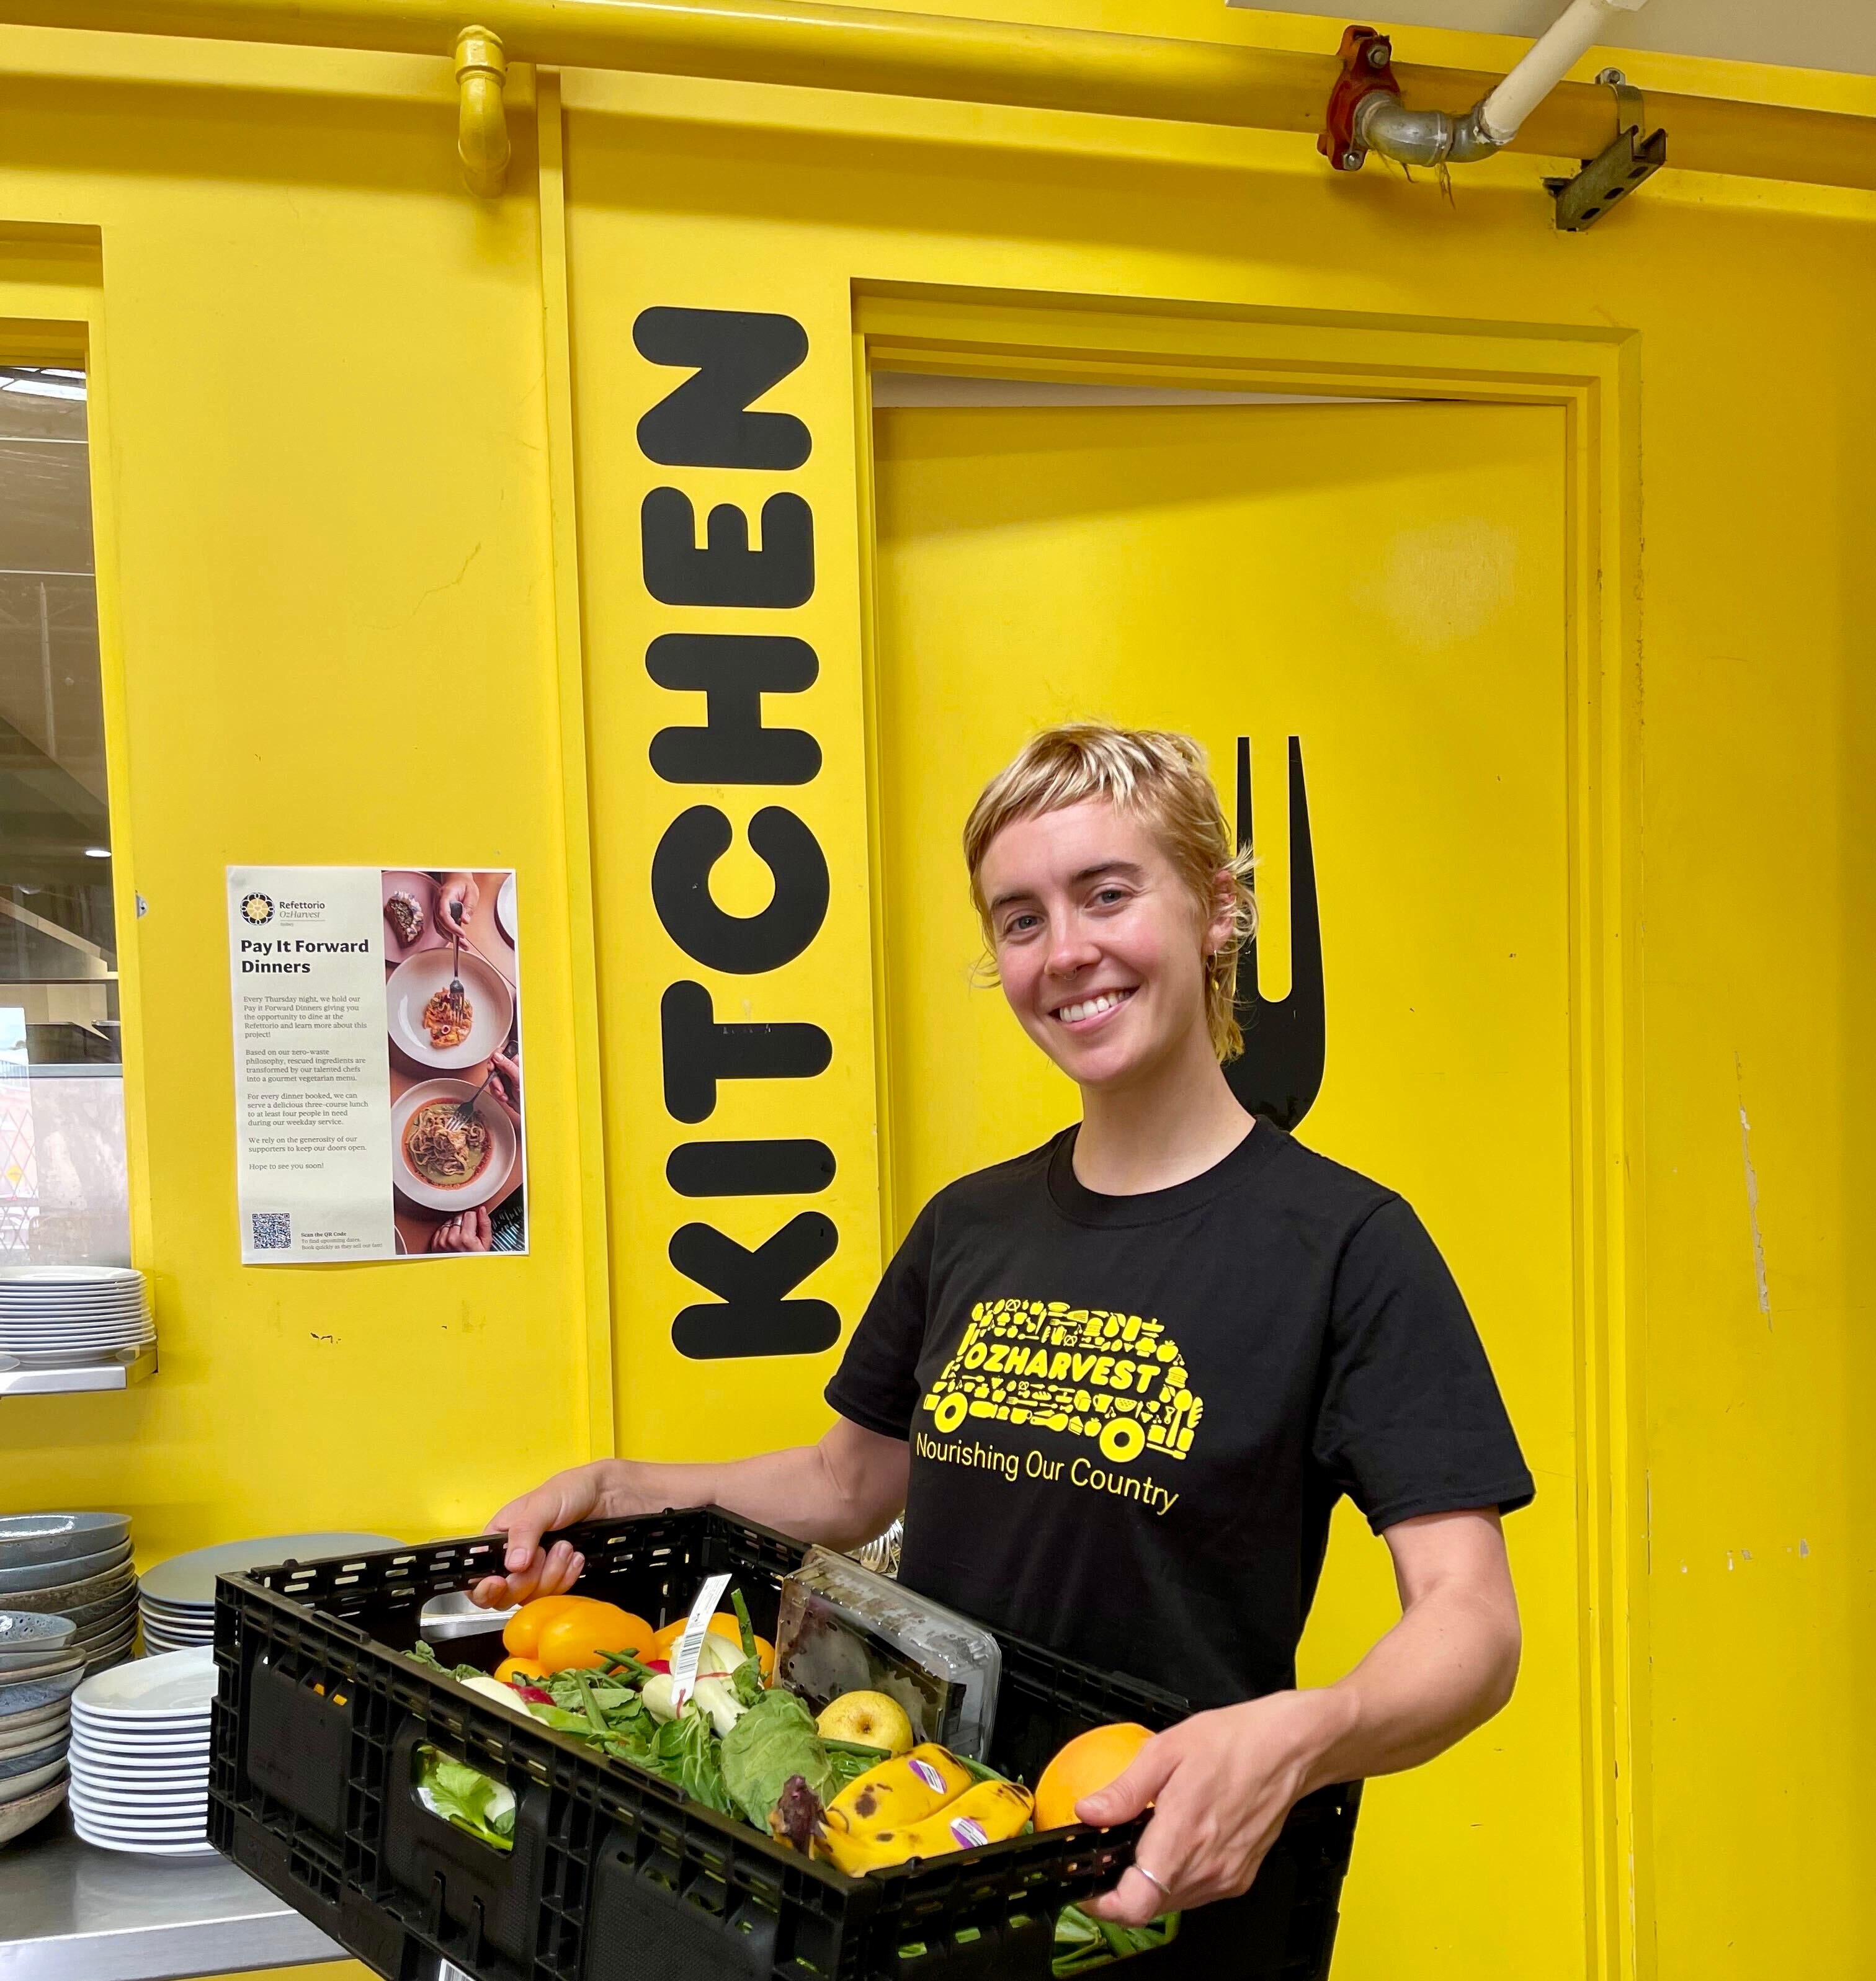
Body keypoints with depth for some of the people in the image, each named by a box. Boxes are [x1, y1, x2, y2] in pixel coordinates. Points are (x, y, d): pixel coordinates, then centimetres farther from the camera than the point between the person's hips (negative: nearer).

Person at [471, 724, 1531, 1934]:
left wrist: (1295, 1740, -41)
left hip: (1171, 1891, -5)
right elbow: (851, 1483, 15)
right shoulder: (969, 1228, 2)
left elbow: (1472, 1619, -21)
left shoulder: (1346, 1244, -16)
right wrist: (614, 1491, 0)